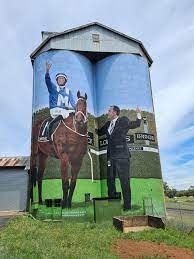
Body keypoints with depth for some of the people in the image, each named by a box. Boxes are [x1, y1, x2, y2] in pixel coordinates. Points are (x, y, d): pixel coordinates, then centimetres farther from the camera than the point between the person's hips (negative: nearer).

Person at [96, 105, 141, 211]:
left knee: (124, 182, 0)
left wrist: (138, 114, -4)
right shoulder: (108, 124, 18)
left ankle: (127, 207, 11)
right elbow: (99, 132, 27)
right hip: (111, 156, 7)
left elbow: (136, 124, 3)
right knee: (110, 181, 12)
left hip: (121, 156, -7)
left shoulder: (123, 121, 2)